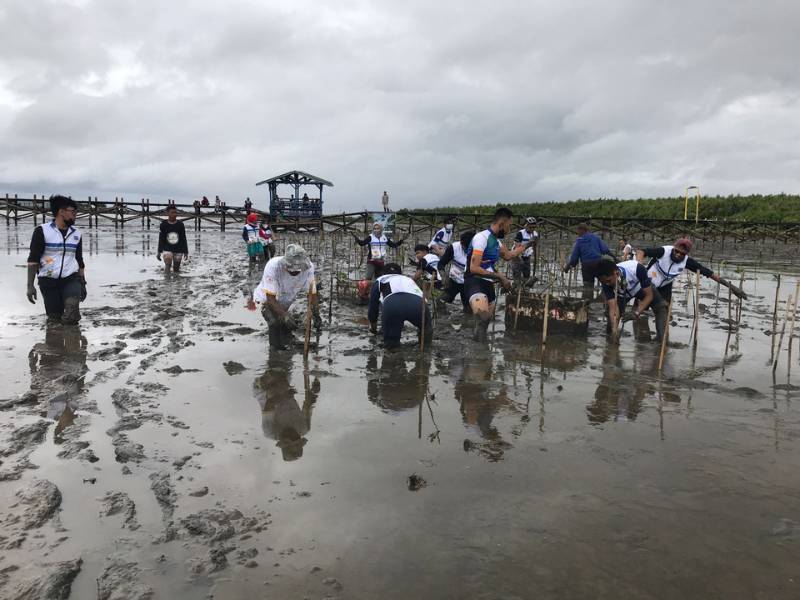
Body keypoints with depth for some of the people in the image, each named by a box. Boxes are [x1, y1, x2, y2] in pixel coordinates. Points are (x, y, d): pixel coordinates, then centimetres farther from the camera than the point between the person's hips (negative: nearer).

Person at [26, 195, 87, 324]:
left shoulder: (76, 234, 6)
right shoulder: (42, 231, -7)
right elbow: (33, 259, -7)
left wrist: (83, 284, 13)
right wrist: (30, 285, -13)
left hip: (71, 279, 2)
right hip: (48, 281, -1)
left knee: (70, 318, -19)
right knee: (54, 317, 5)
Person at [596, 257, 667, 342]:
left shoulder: (636, 268, -41)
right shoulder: (607, 281, -33)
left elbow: (649, 295, -32)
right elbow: (613, 308, -35)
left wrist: (637, 312, -44)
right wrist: (614, 328, -48)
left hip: (643, 288, -1)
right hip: (622, 294, 2)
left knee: (661, 307, -21)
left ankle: (662, 338, -13)